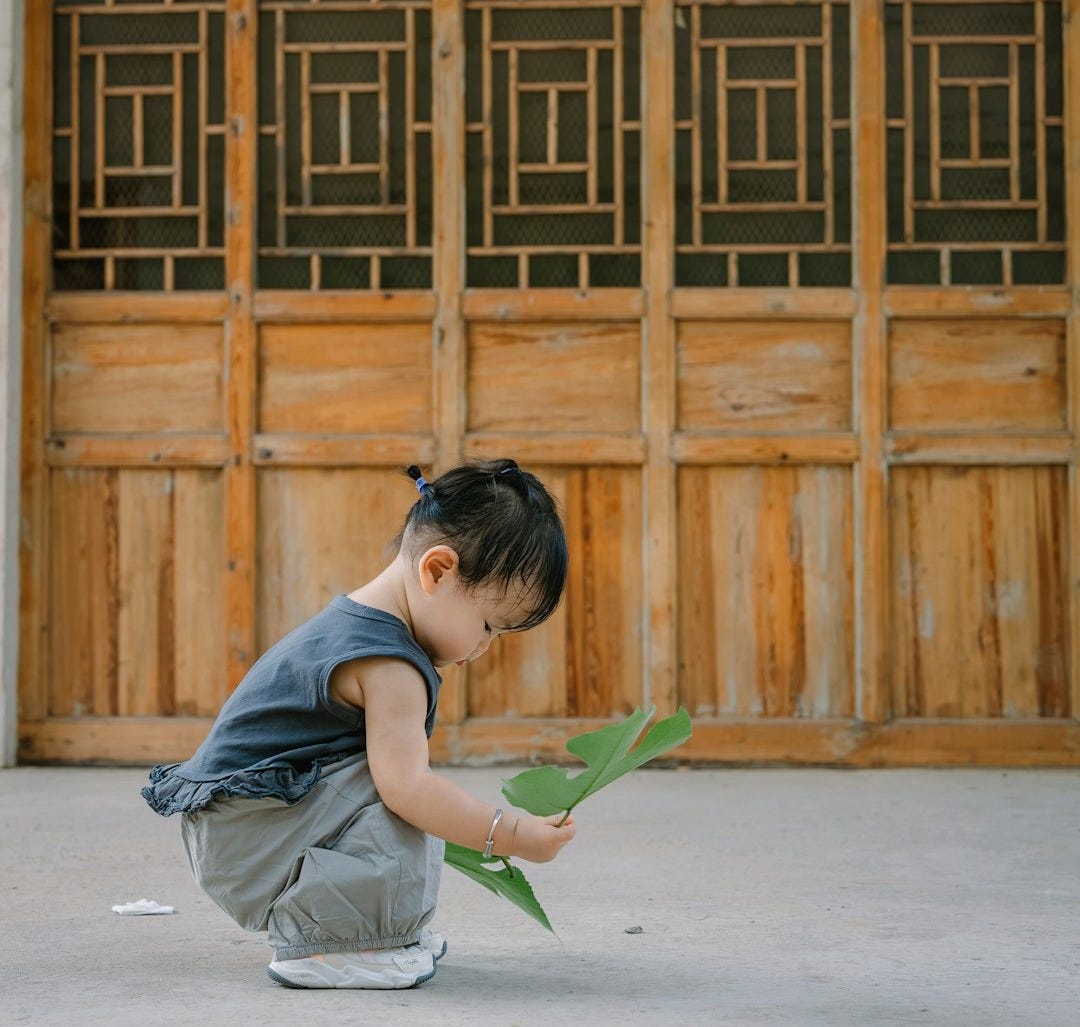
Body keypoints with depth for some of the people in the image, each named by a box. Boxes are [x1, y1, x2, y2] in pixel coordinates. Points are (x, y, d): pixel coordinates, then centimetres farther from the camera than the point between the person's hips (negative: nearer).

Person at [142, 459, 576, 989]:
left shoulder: (355, 620, 12)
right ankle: (321, 943, -14)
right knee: (404, 799, -22)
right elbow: (406, 786, -28)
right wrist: (508, 834, -21)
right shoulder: (388, 666, -21)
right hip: (247, 835, -10)